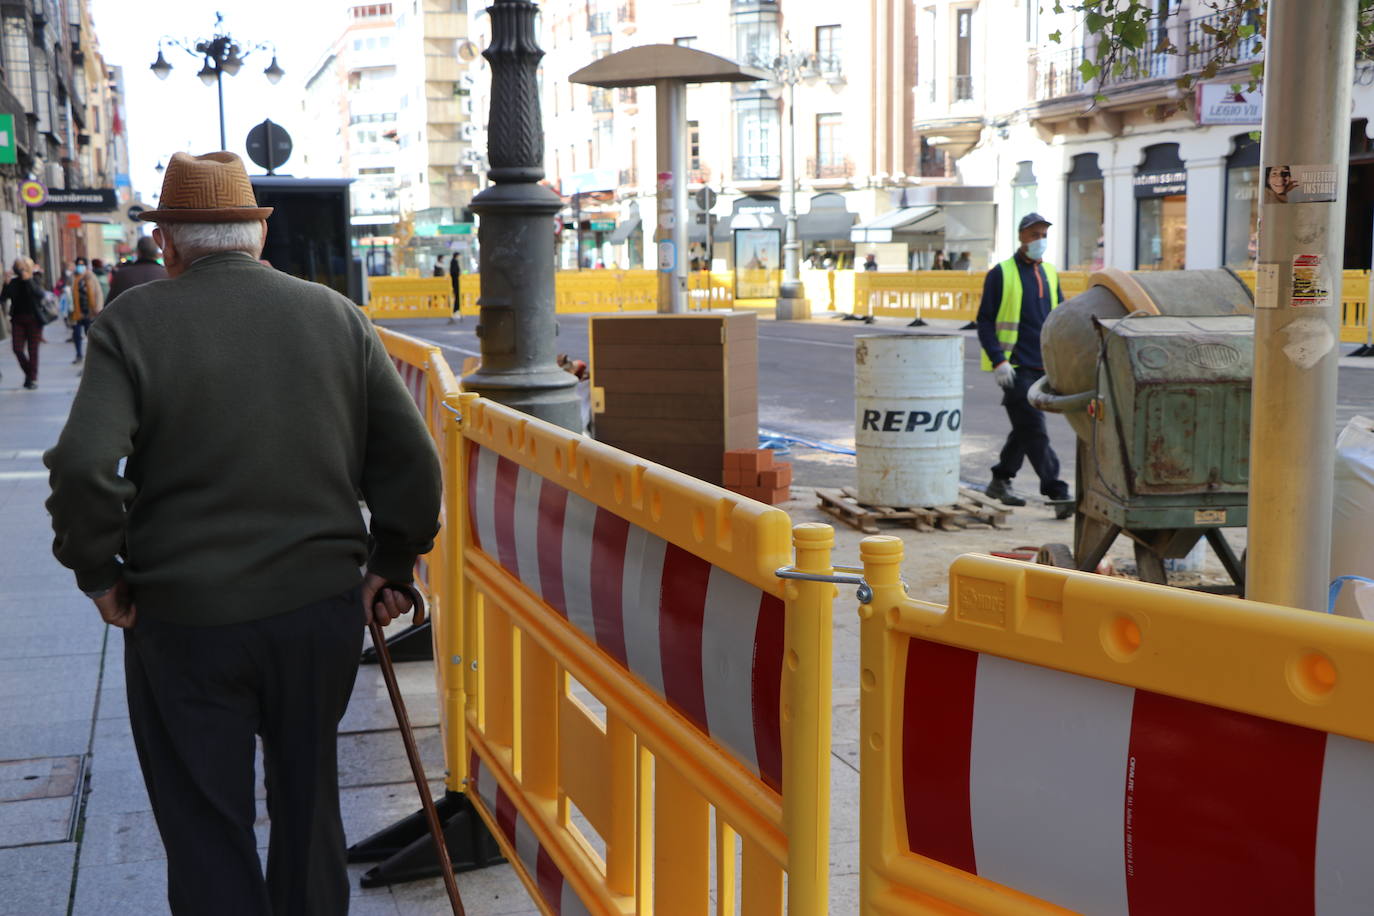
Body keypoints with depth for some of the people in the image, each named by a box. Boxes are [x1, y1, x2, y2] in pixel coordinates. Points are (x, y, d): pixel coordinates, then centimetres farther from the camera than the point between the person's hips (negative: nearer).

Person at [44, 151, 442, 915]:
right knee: (308, 801, 23)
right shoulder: (338, 316, 1)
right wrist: (392, 567, 8)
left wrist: (100, 573, -5)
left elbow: (82, 466, -21)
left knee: (208, 830, 11)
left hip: (183, 618, -3)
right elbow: (413, 462, -3)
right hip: (322, 603, 3)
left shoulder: (135, 322, -8)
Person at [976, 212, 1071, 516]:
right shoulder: (1001, 274, -3)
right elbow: (985, 321, -6)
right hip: (1015, 366, -7)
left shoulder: (1050, 273, 14)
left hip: (1043, 366, 7)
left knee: (1025, 428, 13)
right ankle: (1057, 493, -12)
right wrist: (998, 361, -15)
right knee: (1034, 429, -10)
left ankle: (1000, 481, 28)